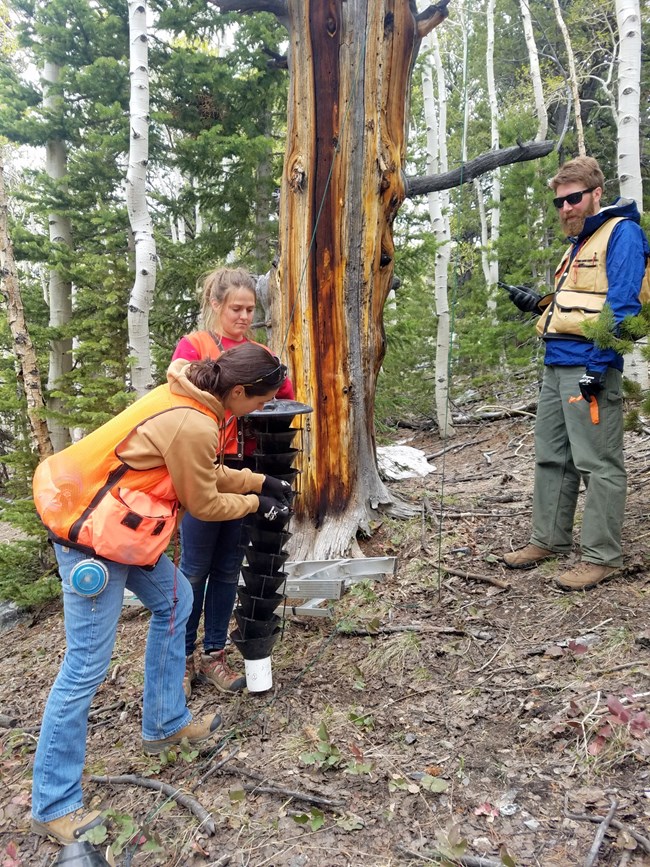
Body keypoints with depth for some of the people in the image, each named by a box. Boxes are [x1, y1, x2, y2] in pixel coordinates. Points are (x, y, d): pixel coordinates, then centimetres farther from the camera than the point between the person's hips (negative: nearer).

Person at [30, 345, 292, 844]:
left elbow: (207, 473, 16)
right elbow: (203, 503, -11)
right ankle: (53, 806, 16)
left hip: (117, 520, 10)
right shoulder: (192, 425, -25)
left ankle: (165, 724, 34)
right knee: (87, 667, -1)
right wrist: (255, 503, 5)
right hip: (94, 532, -10)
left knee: (175, 601, 20)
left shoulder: (189, 397, 4)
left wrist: (259, 481, 16)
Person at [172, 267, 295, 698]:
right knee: (195, 568, 4)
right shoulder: (192, 346, -2)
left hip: (247, 469, 4)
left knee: (228, 568, 11)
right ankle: (182, 658, 20)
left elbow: (288, 396, 10)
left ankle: (214, 655, 24)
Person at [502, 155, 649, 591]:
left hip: (590, 366, -9)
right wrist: (538, 303, 13)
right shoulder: (578, 242, 23)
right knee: (552, 458, 14)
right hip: (557, 366, 10)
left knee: (599, 464, -3)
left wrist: (598, 366, -20)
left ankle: (602, 556, 6)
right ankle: (549, 540, 25)